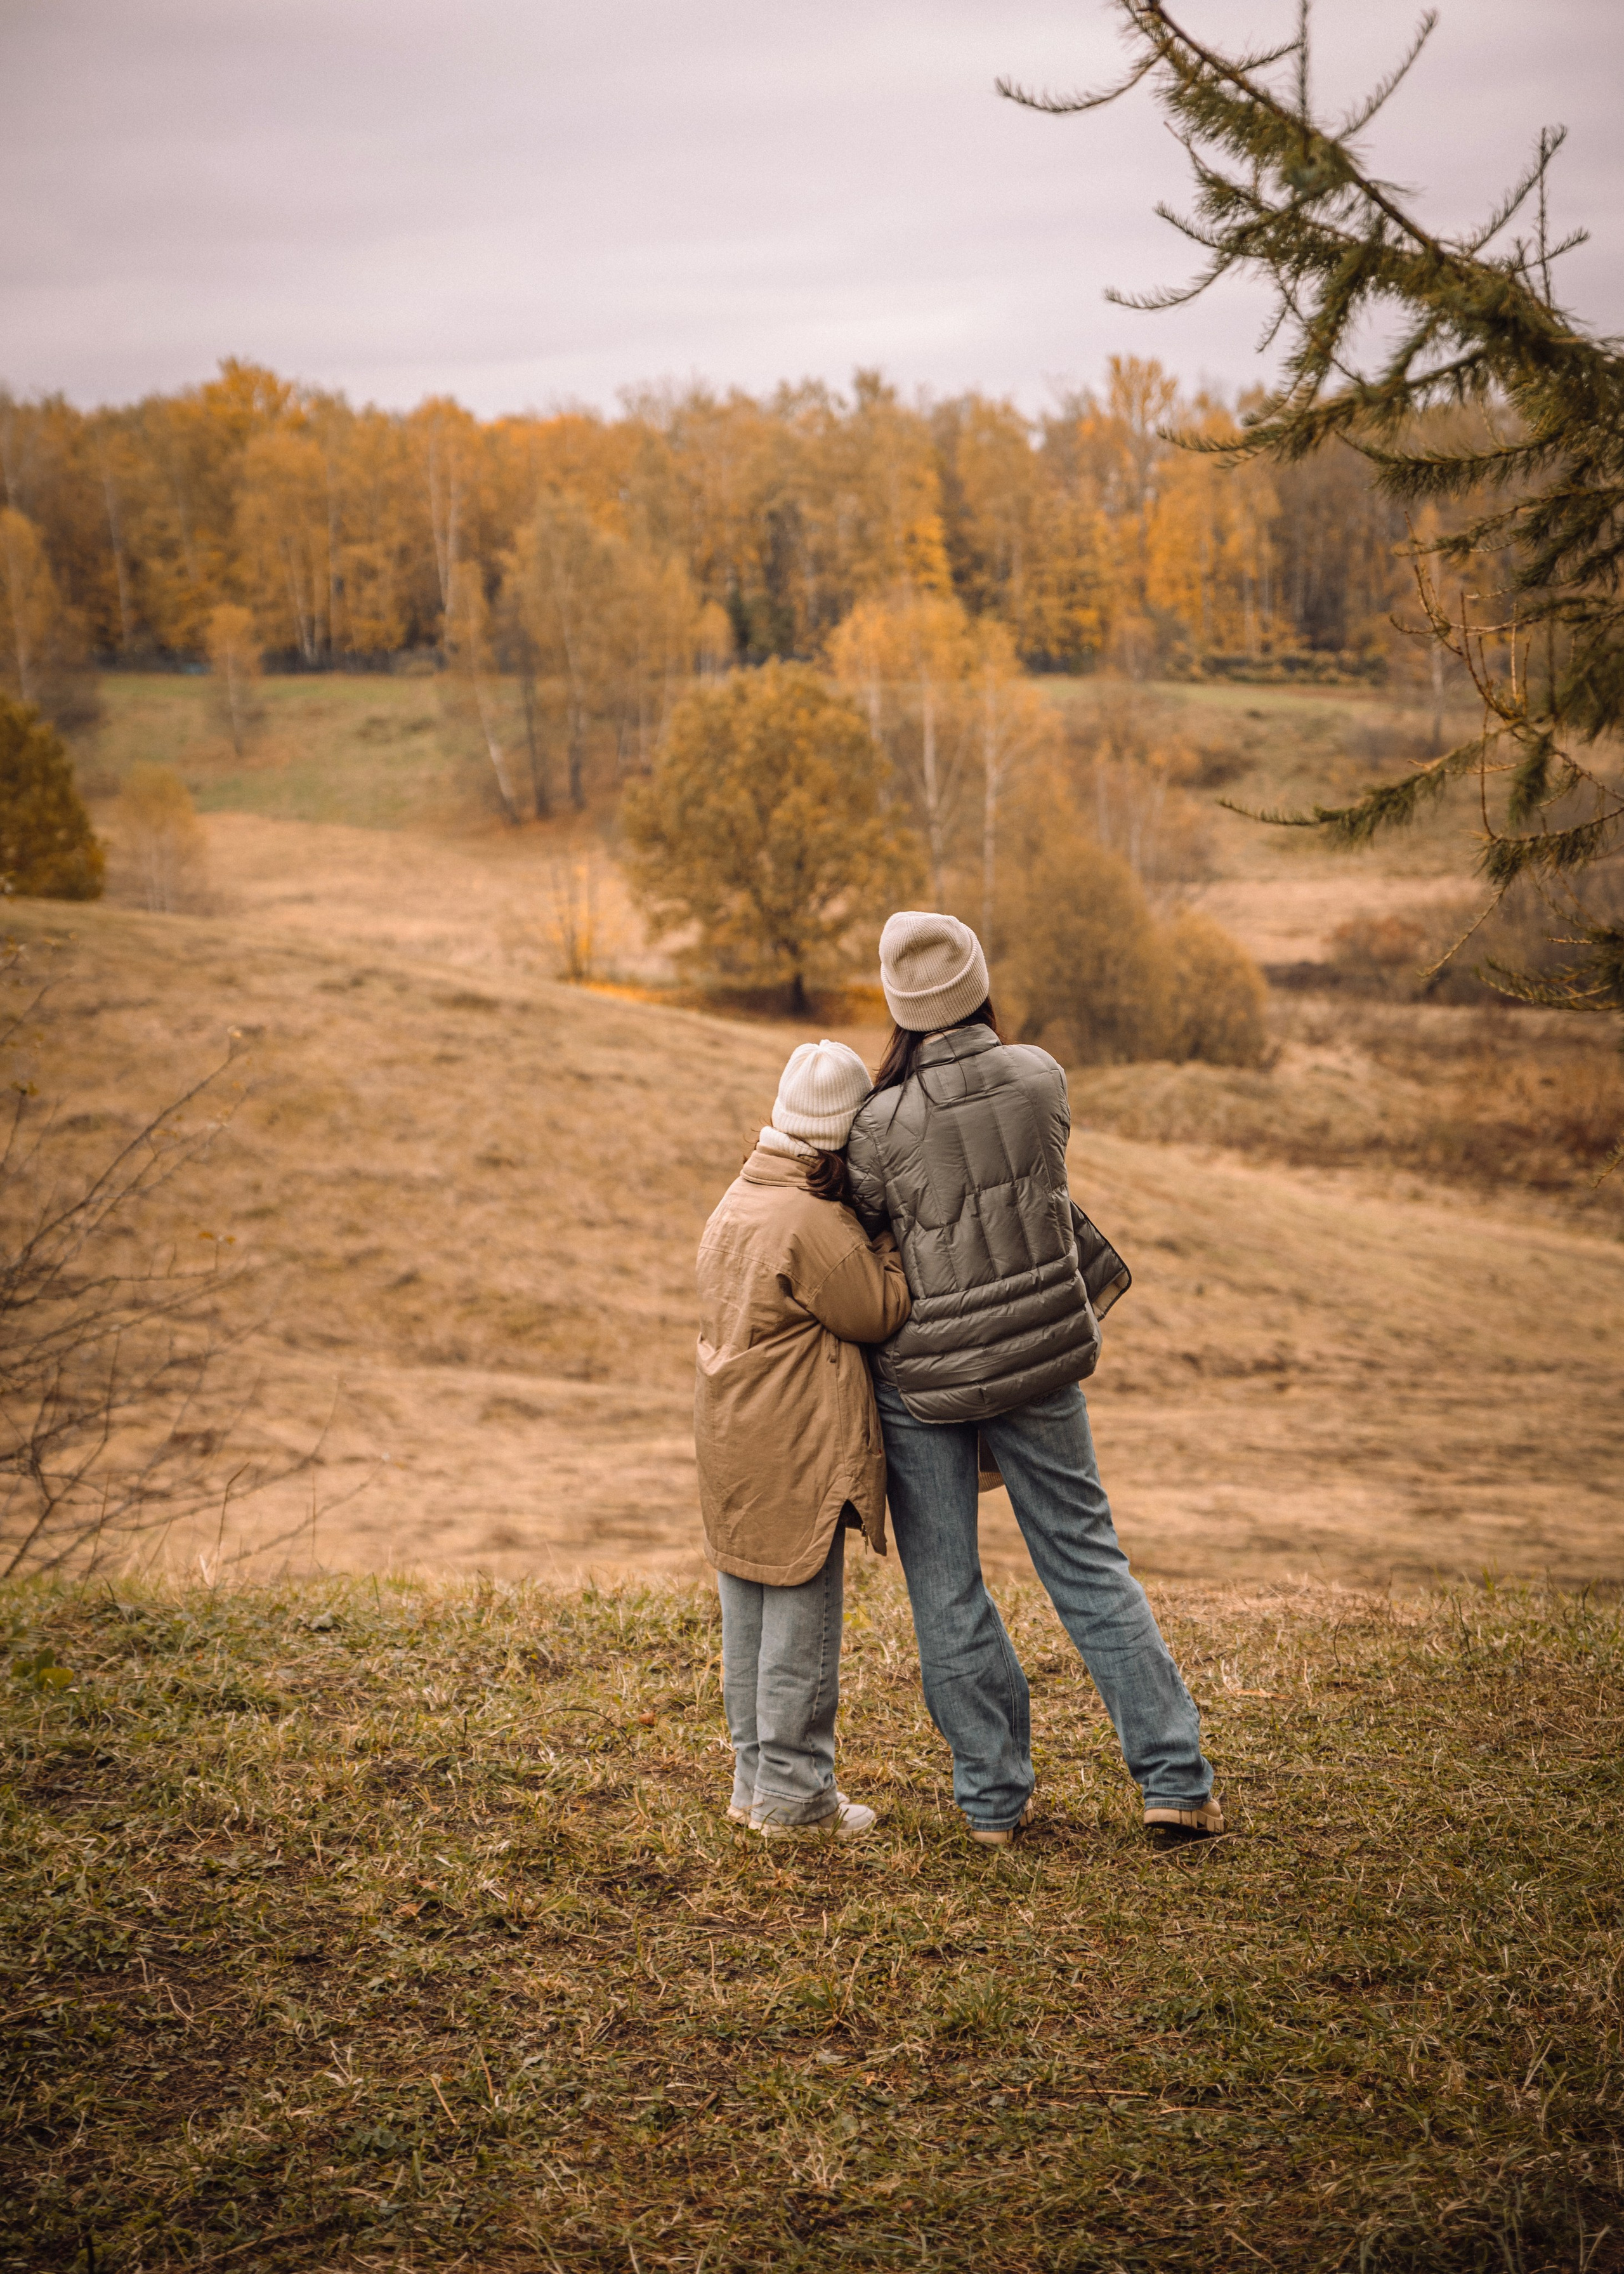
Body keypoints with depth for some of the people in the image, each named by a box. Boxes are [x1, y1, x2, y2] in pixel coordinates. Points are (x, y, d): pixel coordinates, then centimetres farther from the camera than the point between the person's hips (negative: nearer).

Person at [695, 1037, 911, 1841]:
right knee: (802, 1621, 0)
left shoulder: (735, 1204, 10)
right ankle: (795, 1794, 7)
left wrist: (862, 1231, 6)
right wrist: (886, 1239, -1)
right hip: (798, 1455, -9)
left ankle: (756, 1781, 24)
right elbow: (881, 1311, -12)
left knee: (750, 1623, 15)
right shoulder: (813, 1223, -19)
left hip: (733, 1449, 9)